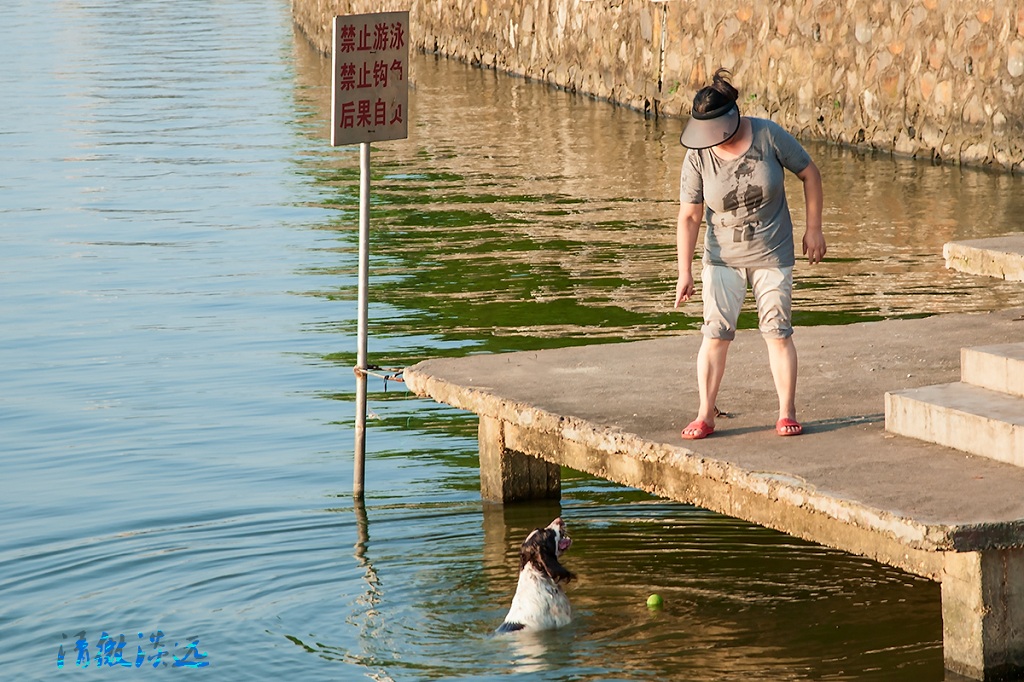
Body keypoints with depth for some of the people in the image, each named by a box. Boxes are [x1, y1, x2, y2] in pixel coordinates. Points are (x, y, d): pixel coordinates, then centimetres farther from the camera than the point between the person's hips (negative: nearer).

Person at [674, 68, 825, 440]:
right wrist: (684, 272, -13)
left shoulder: (768, 136, -15)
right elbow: (688, 217, -10)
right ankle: (705, 415, 0)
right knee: (715, 333, -6)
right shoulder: (698, 156, -14)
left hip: (772, 255, 0)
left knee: (777, 332, 1)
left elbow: (809, 173, -2)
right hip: (723, 256, 1)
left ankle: (787, 413, 11)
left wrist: (813, 228, -1)